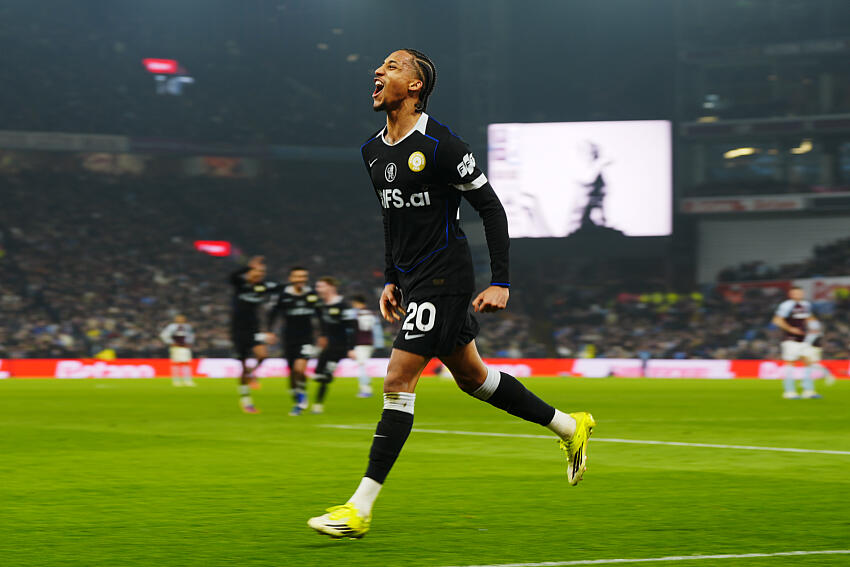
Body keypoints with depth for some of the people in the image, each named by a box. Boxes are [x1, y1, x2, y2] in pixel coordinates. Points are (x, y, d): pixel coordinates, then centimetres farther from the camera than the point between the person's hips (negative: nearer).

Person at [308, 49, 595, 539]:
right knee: (471, 376, 17)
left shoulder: (441, 145, -15)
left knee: (398, 381, -13)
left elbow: (491, 208, -12)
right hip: (413, 279, 9)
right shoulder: (373, 151, 9)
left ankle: (361, 509, -12)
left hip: (445, 278, -9)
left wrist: (500, 283, -14)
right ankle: (570, 427, 35)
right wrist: (391, 281, 18)